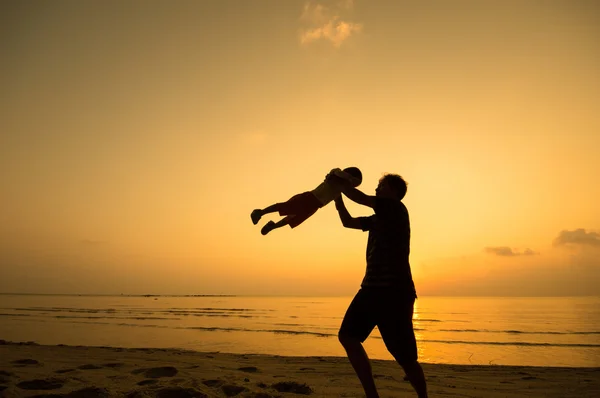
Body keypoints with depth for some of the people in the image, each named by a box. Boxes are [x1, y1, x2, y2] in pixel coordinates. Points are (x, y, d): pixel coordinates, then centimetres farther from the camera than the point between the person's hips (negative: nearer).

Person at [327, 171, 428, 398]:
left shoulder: (397, 209, -4)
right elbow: (348, 222, 27)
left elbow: (360, 198, -11)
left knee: (405, 356, -2)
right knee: (348, 336, 1)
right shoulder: (378, 219, 21)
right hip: (373, 287, 9)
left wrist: (339, 182, 3)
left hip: (395, 290, -9)